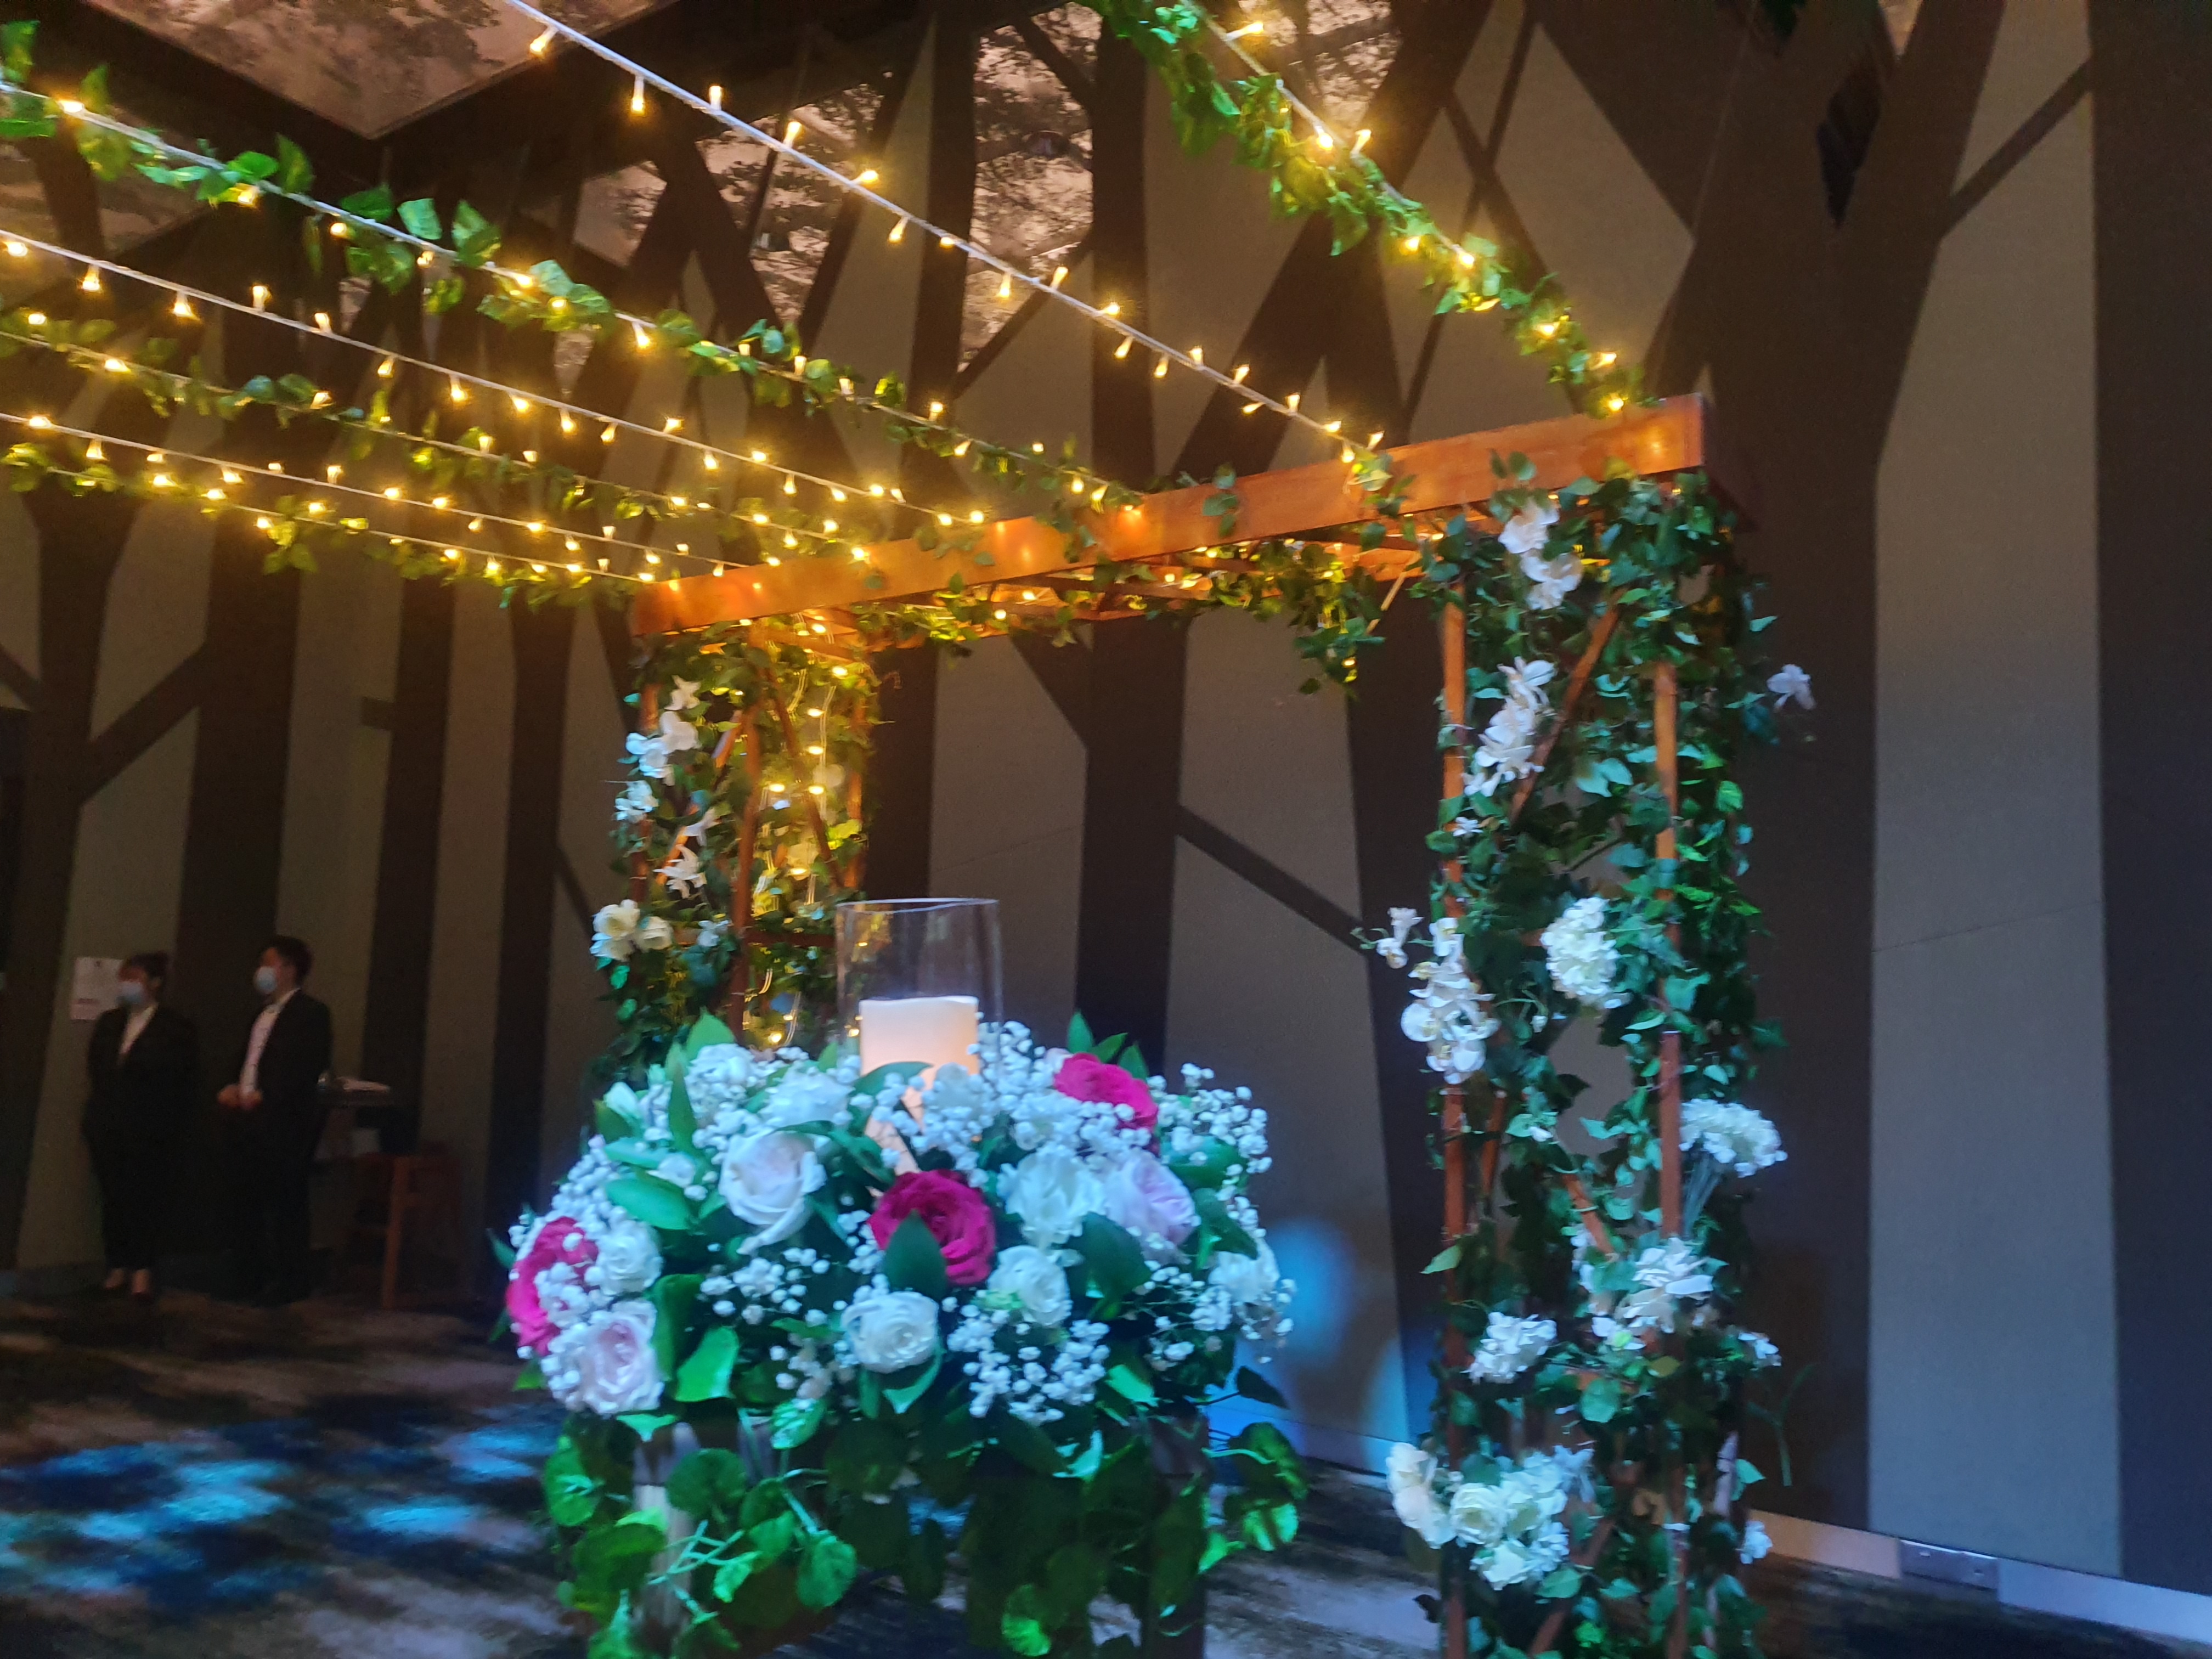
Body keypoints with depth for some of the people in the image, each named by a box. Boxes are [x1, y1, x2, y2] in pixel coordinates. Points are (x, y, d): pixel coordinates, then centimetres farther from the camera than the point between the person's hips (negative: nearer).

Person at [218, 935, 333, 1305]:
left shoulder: (310, 1013, -7)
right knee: (245, 1202, 12)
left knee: (285, 1205, -4)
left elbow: (307, 1069, -15)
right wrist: (231, 1088, 5)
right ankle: (246, 1278, 21)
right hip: (246, 1120, 9)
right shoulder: (264, 1012, 20)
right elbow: (244, 1062, 25)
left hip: (283, 1124, -9)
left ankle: (288, 1282, 4)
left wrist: (263, 1097, -19)